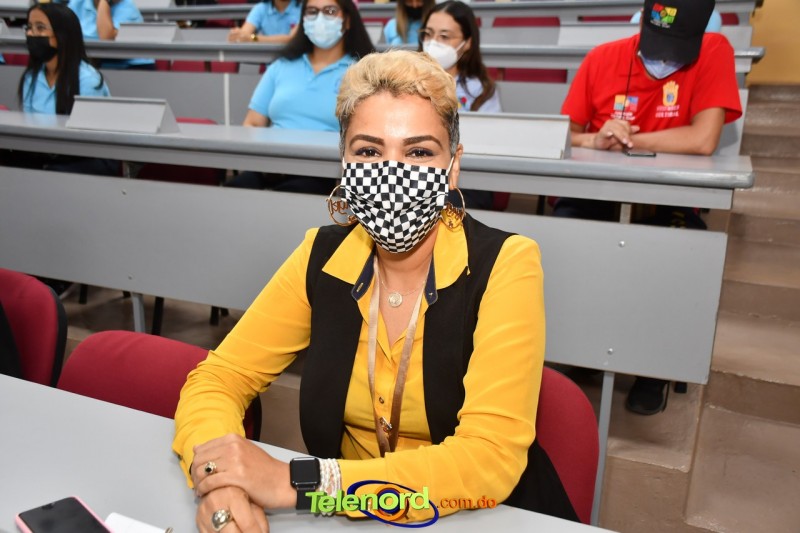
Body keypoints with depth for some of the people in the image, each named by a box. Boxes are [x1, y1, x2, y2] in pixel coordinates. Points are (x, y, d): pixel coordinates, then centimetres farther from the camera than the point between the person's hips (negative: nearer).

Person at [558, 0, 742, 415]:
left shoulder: (714, 53, -8)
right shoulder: (601, 58, -1)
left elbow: (704, 140, -21)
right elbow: (565, 136, 1)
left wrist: (626, 140, -17)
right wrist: (596, 141, -20)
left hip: (666, 201, -1)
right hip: (599, 194, 2)